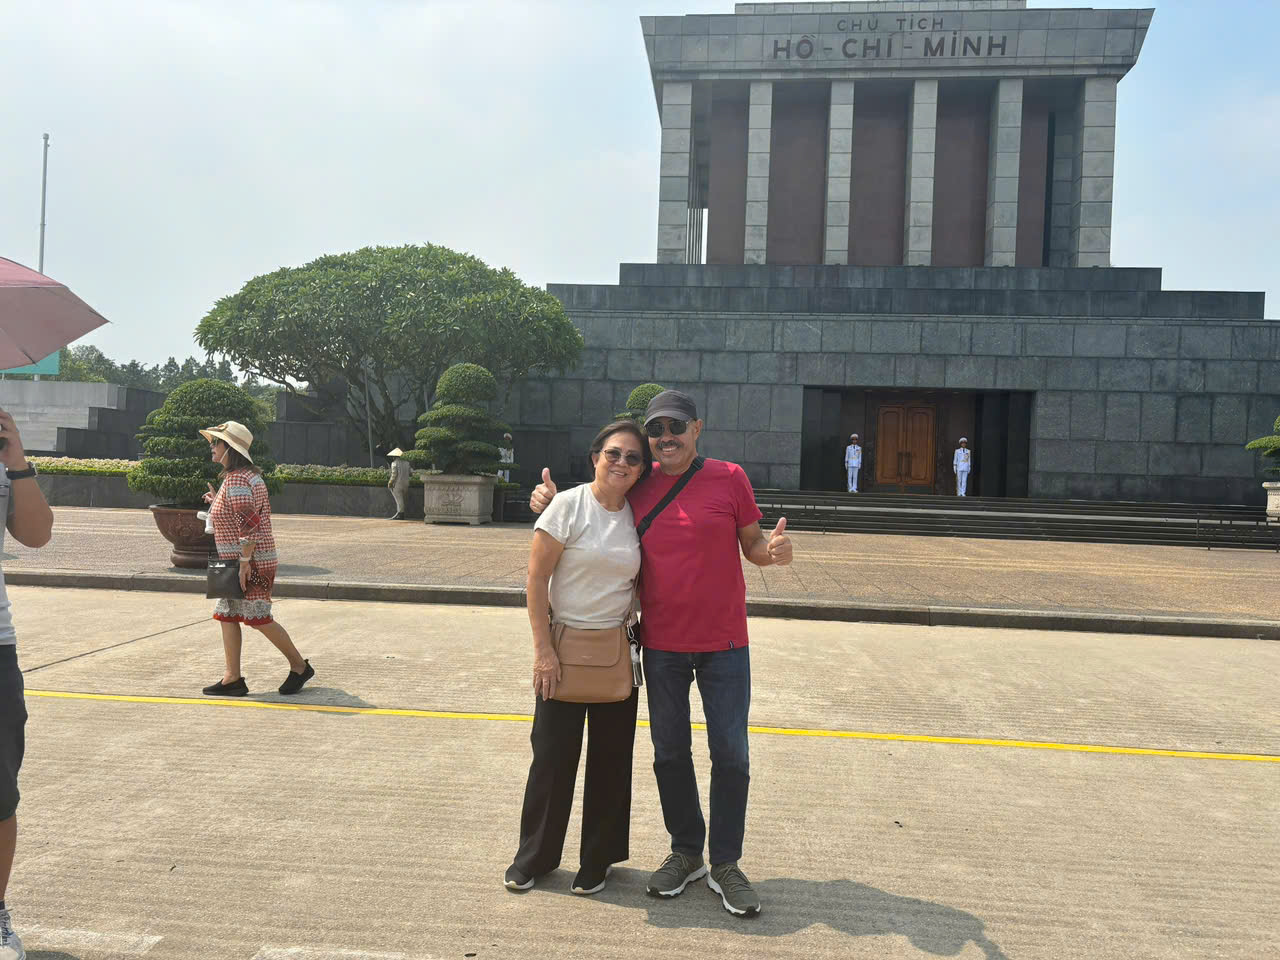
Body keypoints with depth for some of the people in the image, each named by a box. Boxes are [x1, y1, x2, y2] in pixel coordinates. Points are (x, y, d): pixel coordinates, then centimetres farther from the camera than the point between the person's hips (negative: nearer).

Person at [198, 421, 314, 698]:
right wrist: (218, 503, 21)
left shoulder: (235, 480, -18)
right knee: (226, 616, 10)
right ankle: (232, 678, 13)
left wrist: (244, 561, -23)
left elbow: (250, 524, -25)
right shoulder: (251, 475, 14)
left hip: (250, 562, -10)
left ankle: (300, 667, 8)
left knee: (259, 619, -4)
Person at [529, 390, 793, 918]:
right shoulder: (638, 487, 1)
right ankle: (686, 853, 32)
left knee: (730, 754, 4)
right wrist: (552, 502, -2)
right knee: (670, 752, 12)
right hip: (662, 645, 2)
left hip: (723, 643, -2)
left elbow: (753, 546, 1)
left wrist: (774, 550, -21)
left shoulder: (729, 478, -5)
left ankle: (725, 863, 21)